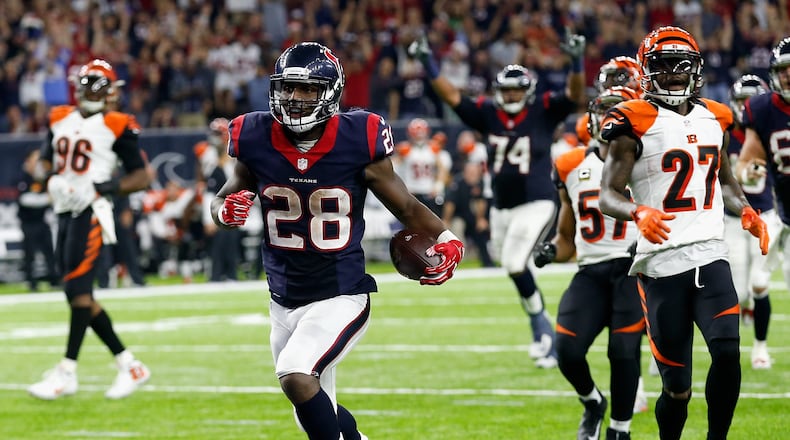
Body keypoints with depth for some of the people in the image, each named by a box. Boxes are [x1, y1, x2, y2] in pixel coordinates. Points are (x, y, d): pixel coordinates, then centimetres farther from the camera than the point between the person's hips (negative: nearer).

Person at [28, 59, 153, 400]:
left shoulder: (117, 127, -3)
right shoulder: (60, 119, 15)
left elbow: (141, 176, -2)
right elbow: (46, 160, 26)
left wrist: (103, 188, -16)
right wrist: (52, 180, 4)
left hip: (91, 213, -8)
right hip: (65, 212, 8)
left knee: (78, 291, -12)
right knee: (80, 296, 7)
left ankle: (67, 371, -9)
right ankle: (129, 366, 13)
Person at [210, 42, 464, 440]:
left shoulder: (357, 141, -14)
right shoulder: (256, 141, -7)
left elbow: (406, 206, -6)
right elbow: (221, 202, 7)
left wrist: (445, 240, -25)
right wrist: (227, 211, -18)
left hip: (340, 298, -5)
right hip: (285, 301, 5)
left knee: (295, 375, -29)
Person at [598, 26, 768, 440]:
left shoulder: (714, 119, 14)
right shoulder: (635, 123, -3)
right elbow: (607, 196, -6)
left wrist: (745, 210, 10)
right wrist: (638, 212, -27)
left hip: (711, 255, 4)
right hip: (661, 264, -4)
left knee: (727, 352, -19)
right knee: (677, 386, -1)